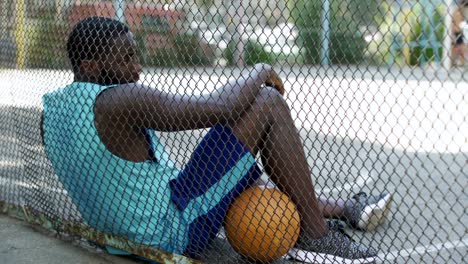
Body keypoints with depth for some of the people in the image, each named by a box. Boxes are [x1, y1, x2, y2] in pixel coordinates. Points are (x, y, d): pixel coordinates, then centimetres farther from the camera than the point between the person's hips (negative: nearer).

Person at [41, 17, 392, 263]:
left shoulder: (50, 111, 6)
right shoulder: (118, 101, -23)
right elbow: (220, 107, -27)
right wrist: (260, 72, -8)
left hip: (130, 233, 10)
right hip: (178, 231, -10)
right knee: (268, 102, -10)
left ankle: (341, 209, 37)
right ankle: (317, 234, 1)